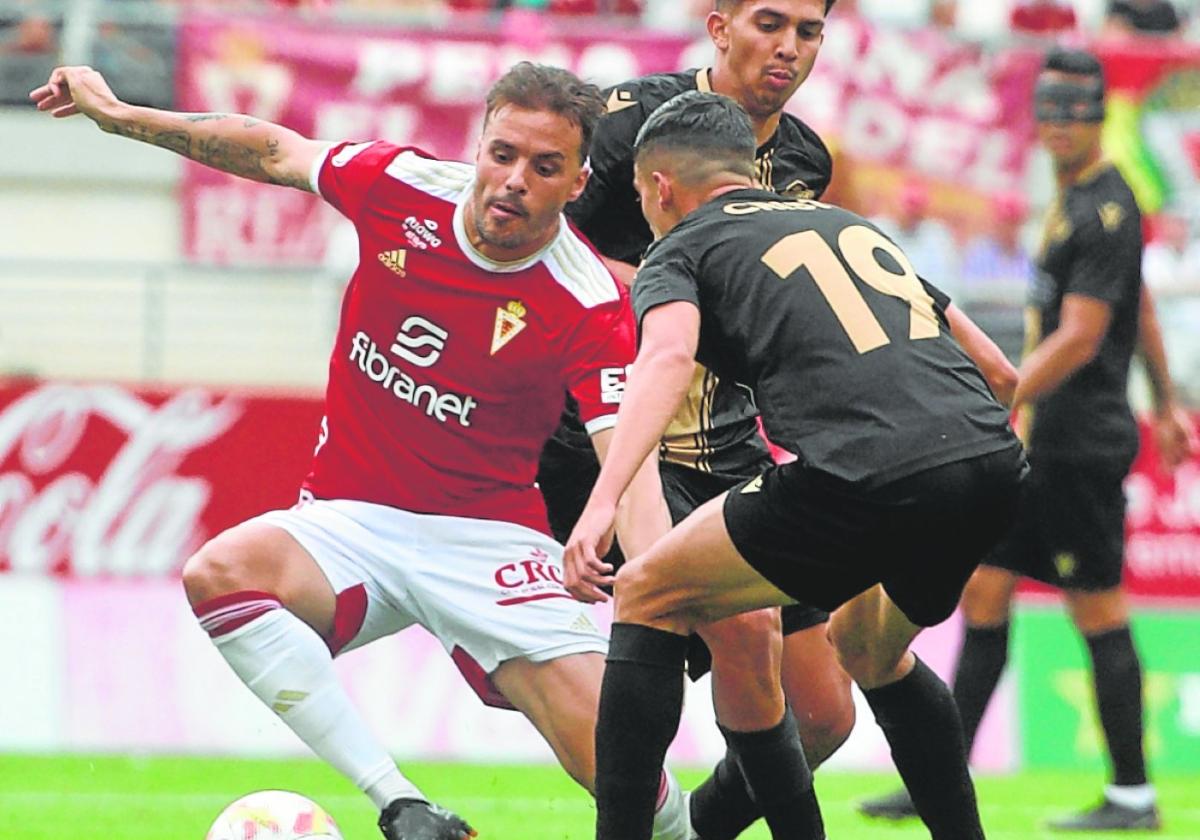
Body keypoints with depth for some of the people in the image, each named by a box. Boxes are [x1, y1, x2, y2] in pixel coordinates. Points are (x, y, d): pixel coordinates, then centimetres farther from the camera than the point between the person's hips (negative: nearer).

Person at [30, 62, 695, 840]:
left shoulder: (591, 306, -15)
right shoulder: (401, 188, -6)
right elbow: (276, 152, 12)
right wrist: (118, 114, 13)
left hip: (487, 536, -3)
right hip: (352, 519, 3)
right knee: (219, 573, -30)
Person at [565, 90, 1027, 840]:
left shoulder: (681, 249, 13)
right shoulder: (854, 224, 31)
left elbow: (668, 355, -11)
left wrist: (603, 504, -21)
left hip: (866, 482, -6)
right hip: (994, 469, 6)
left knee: (649, 597, 14)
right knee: (870, 650, 34)